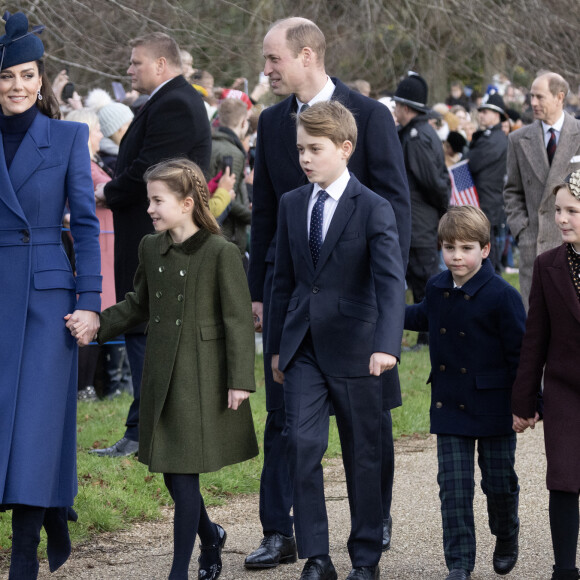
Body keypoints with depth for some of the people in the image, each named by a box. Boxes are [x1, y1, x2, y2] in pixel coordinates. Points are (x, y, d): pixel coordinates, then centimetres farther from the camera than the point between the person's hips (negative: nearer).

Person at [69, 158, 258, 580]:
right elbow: (139, 306, 19)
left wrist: (240, 380, -12)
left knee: (184, 473, -4)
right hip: (162, 375, 6)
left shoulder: (221, 253, -12)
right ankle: (210, 536, 35)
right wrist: (96, 324, 6)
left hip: (202, 379, -6)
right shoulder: (151, 248, 7)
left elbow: (238, 319, -11)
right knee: (171, 472, 10)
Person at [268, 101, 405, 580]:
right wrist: (277, 346, 16)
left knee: (362, 455, 6)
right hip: (303, 347, 4)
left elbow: (391, 282, -19)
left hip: (353, 349, -3)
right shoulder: (292, 204, 7)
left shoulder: (374, 209, -9)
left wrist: (387, 345, -33)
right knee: (303, 443, -9)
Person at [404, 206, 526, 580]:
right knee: (454, 485, 1)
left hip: (493, 406, -4)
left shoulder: (502, 295, -14)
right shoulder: (437, 289, 3)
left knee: (499, 482, 8)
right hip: (449, 406, 4)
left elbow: (520, 352, -11)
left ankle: (507, 537, 37)